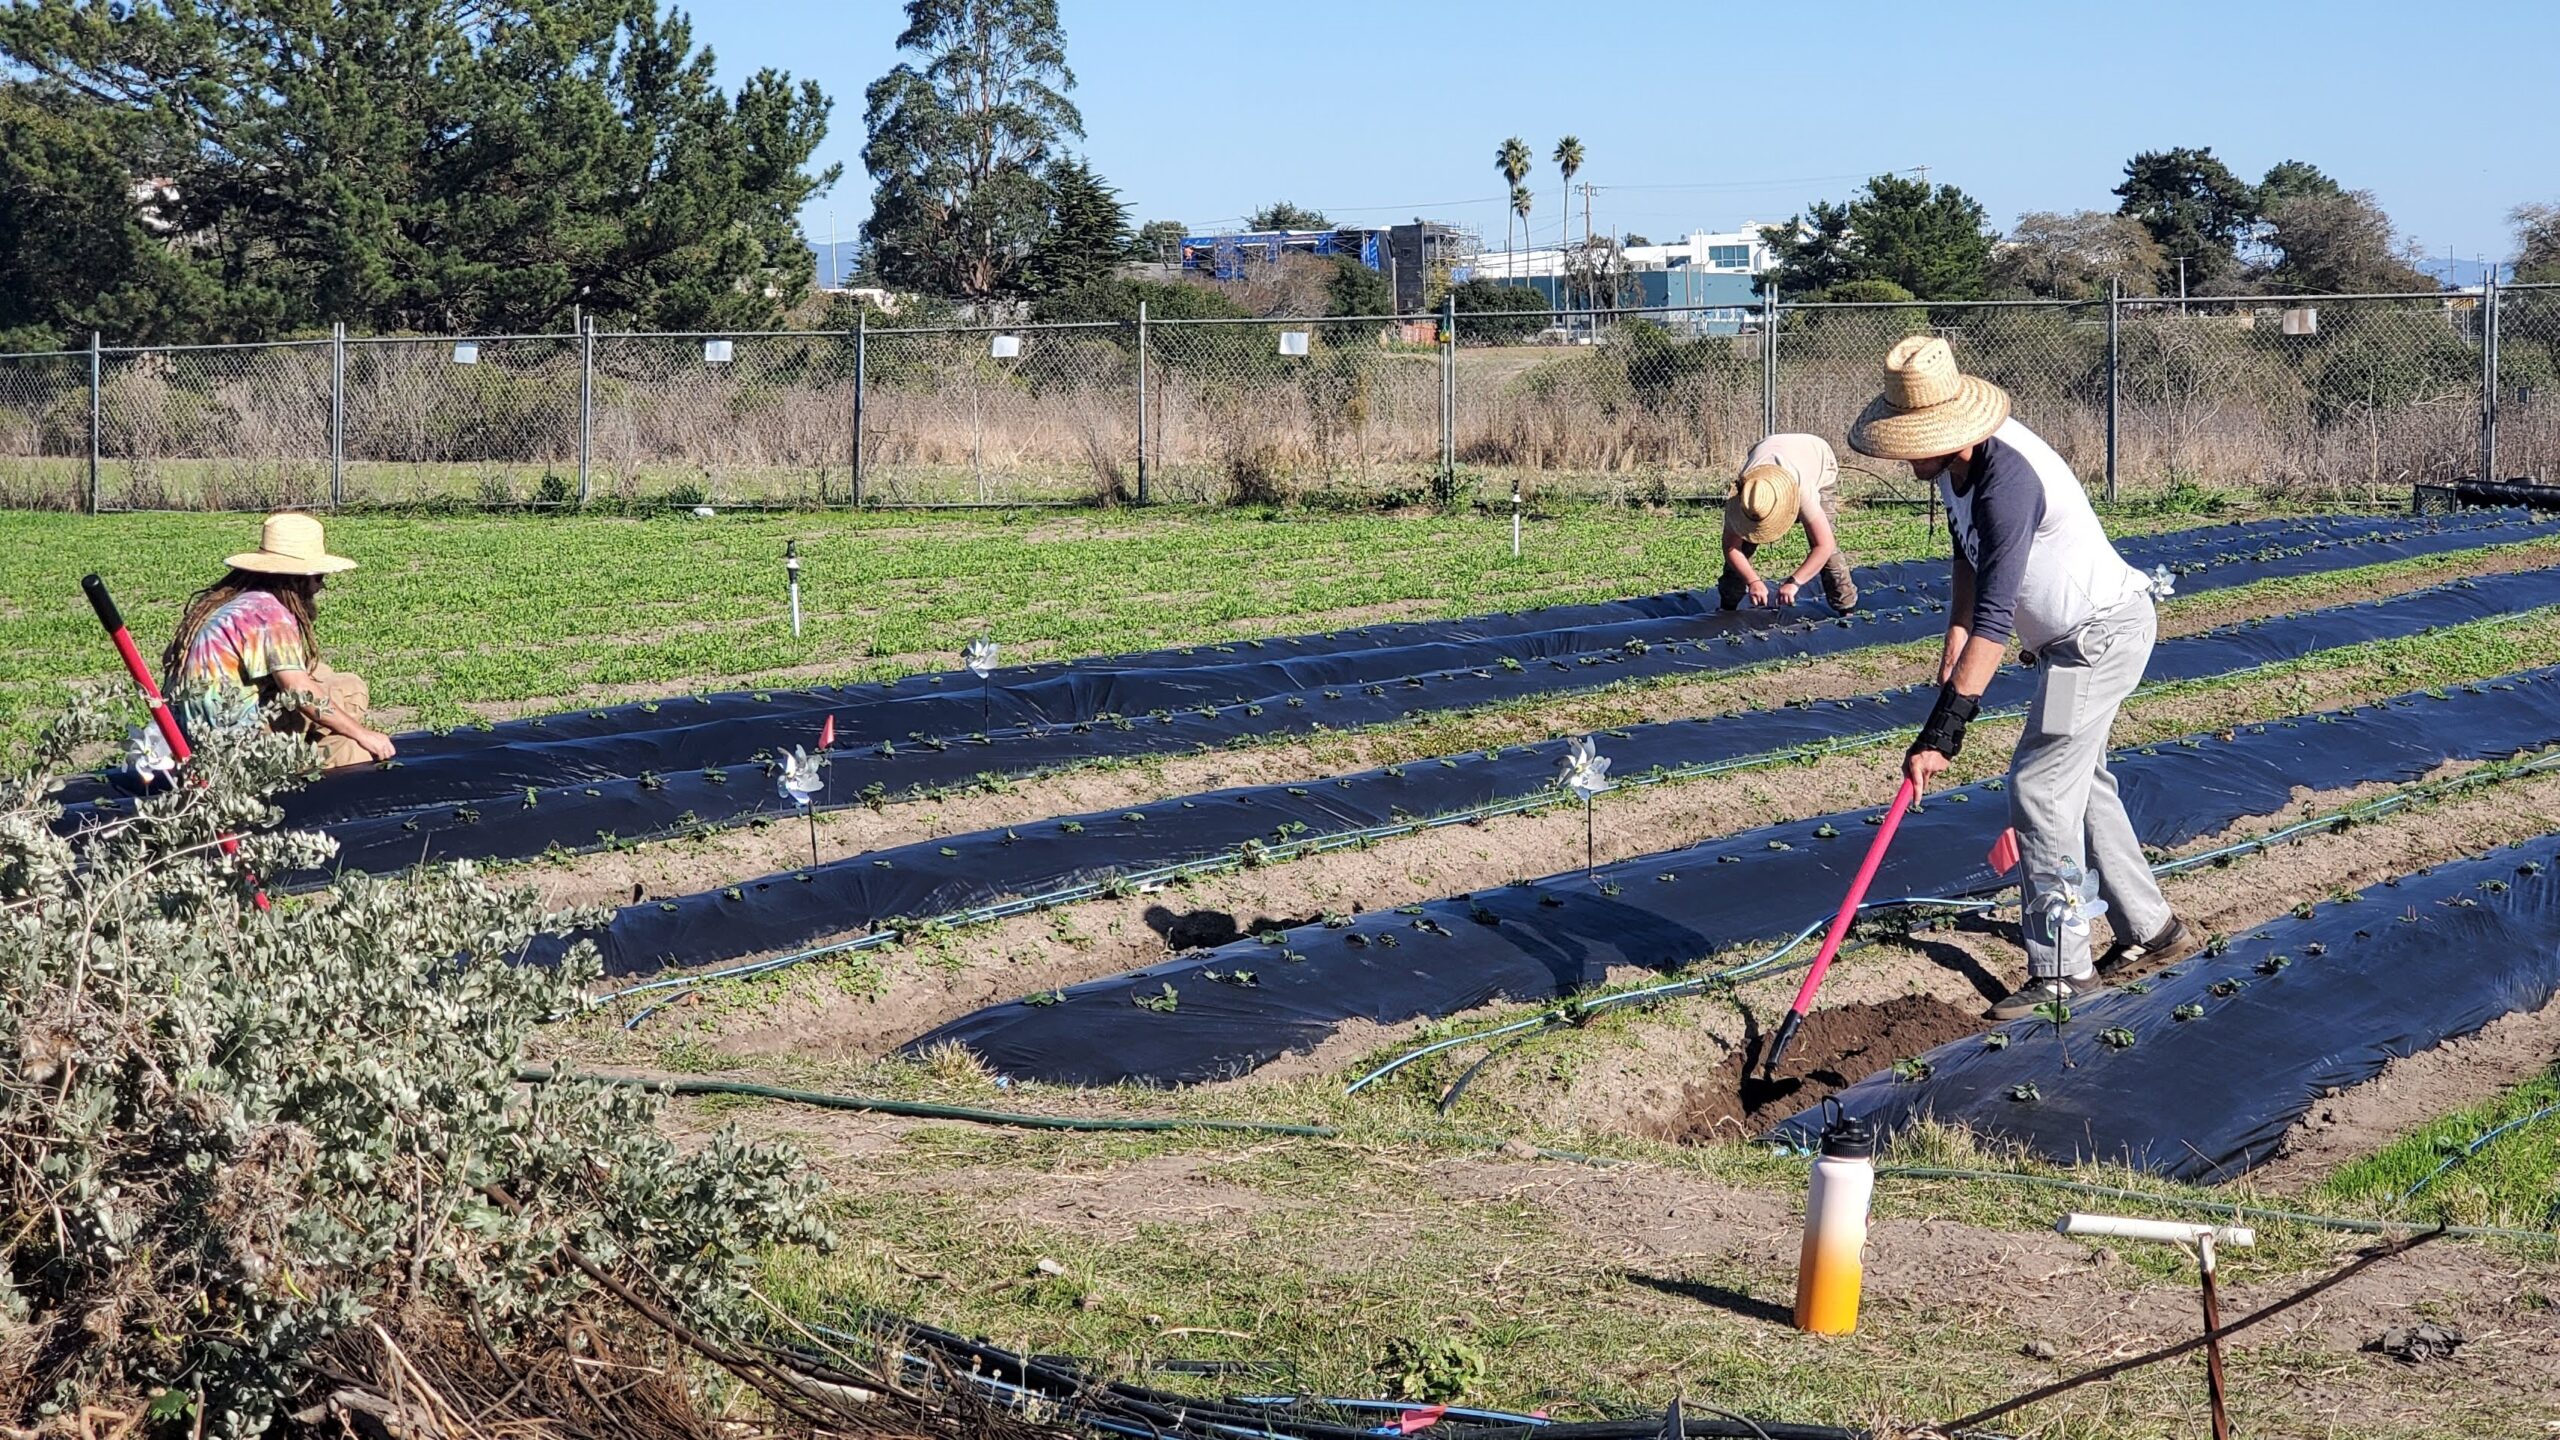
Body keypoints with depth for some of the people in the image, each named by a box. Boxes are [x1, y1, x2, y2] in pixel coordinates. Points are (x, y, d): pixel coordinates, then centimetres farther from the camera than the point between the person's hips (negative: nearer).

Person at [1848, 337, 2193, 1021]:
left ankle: (2061, 972, -5)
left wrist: (1941, 732, -37)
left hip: (2103, 635, -10)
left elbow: (1994, 622, -36)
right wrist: (1956, 633, 2)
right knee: (2082, 783, 19)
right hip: (2076, 634, 10)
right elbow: (1970, 552, 17)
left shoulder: (2007, 478, -33)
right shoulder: (1955, 459, -3)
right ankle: (2150, 931, 32)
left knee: (2041, 791, -11)